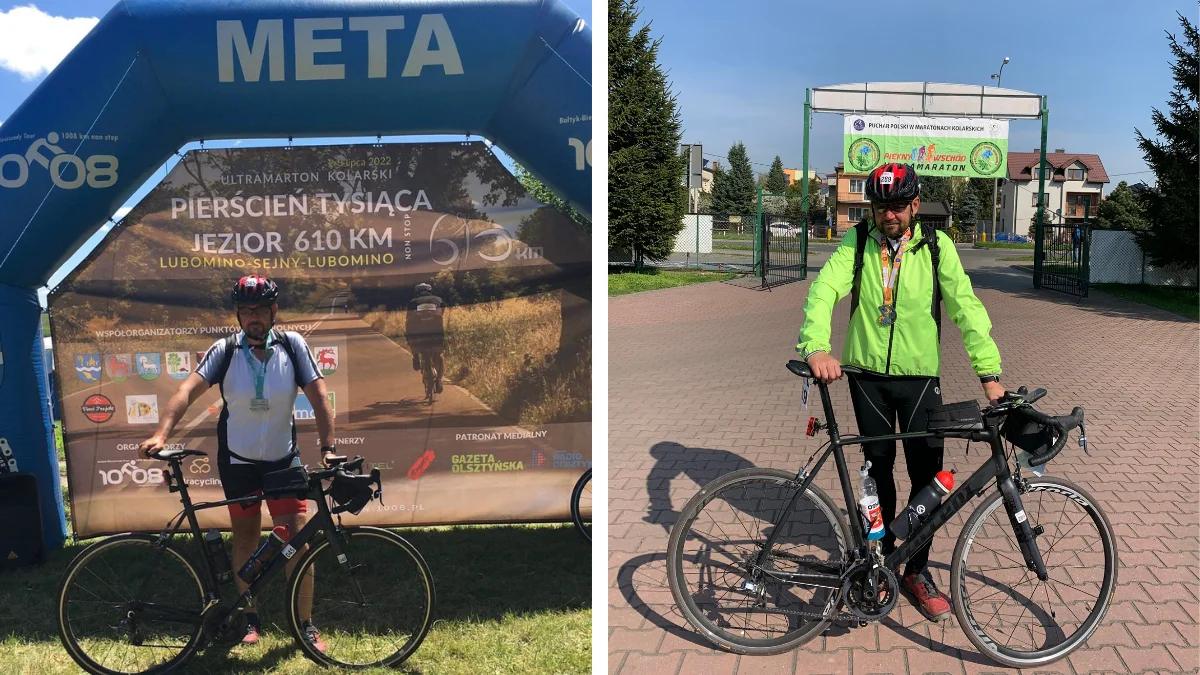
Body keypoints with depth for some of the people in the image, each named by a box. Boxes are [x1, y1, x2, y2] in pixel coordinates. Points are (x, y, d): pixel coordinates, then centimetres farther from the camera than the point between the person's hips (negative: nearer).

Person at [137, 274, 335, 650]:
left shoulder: (292, 345, -10)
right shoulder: (225, 350, -11)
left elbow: (318, 395, -14)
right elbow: (189, 389, -23)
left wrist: (328, 448, -23)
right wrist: (161, 435, -37)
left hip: (283, 458, 0)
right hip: (238, 460, 1)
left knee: (299, 537, -5)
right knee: (246, 536, 10)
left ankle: (306, 625, 7)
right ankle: (251, 619, 26)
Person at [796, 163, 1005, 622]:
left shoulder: (936, 246, -5)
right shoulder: (857, 243, -4)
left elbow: (965, 306, -10)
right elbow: (824, 290, -17)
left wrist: (989, 372, -19)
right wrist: (817, 347, -36)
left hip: (920, 377, 0)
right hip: (868, 376, 0)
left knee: (928, 475, 1)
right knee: (878, 468, 11)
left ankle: (917, 570, 20)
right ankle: (881, 559, 29)